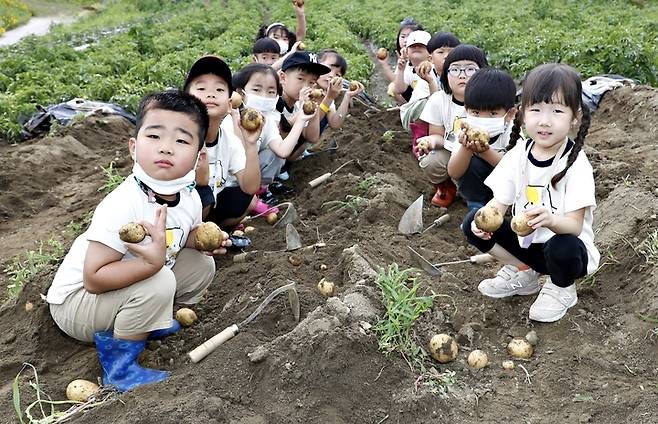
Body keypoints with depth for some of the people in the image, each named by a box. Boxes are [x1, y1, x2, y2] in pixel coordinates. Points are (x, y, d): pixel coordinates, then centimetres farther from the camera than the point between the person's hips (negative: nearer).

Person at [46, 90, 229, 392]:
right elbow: (93, 279, -32)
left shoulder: (190, 197, -11)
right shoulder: (121, 206, -34)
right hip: (76, 300, -7)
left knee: (202, 264, 1)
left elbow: (184, 237, 10)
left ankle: (147, 320, 13)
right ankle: (118, 365, -10)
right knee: (160, 283, -32)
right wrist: (151, 262, -46)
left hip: (127, 287, 7)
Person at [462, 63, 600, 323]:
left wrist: (551, 220, -47)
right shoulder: (518, 154, -6)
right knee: (473, 225, -14)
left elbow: (575, 225, -24)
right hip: (525, 240, 4)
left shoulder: (575, 163, -20)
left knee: (562, 247, -38)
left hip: (566, 243, -4)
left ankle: (562, 289, -1)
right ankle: (524, 272, 5)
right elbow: (499, 203, -5)